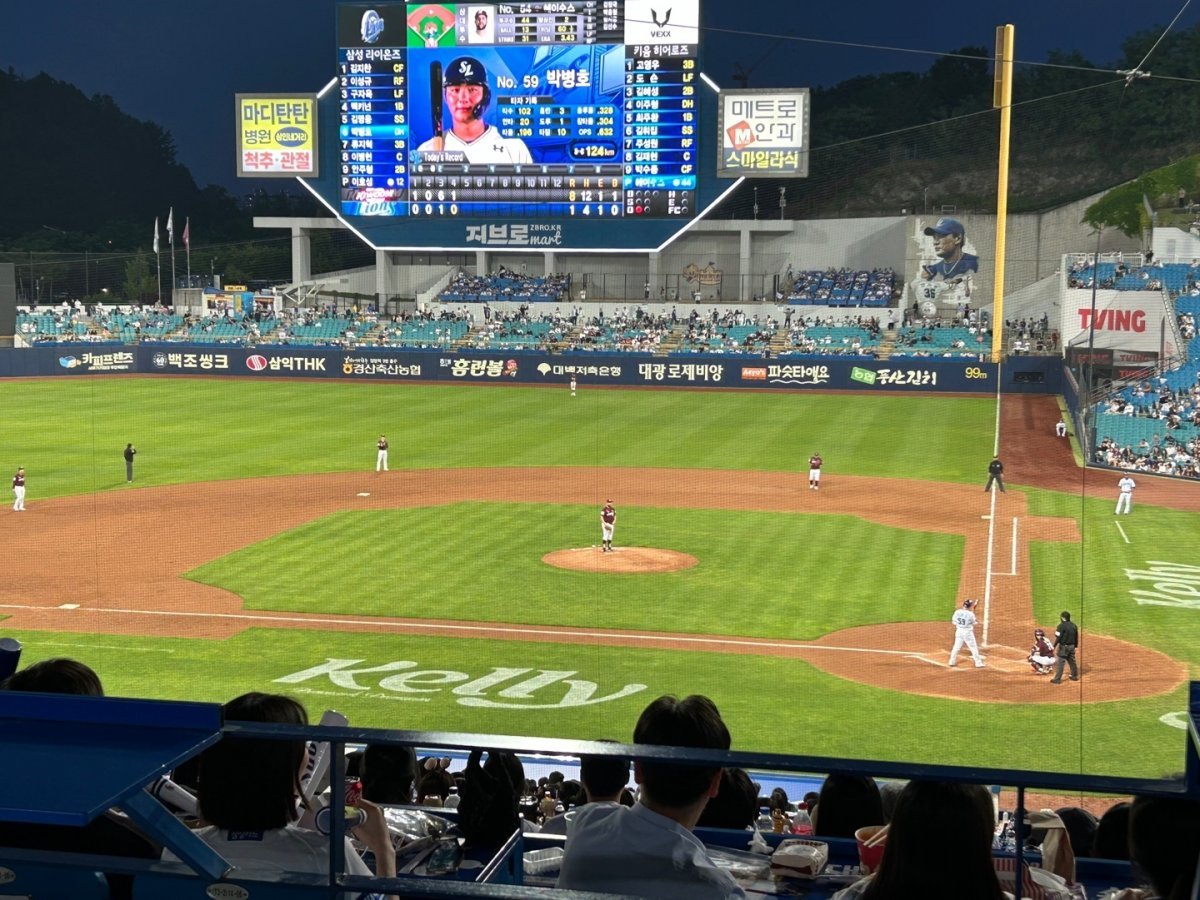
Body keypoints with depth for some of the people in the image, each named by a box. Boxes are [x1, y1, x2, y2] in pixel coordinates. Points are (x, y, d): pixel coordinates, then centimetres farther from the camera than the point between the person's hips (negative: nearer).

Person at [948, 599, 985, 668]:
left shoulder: (957, 612, -5)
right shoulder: (970, 614, -17)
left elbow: (954, 622, 1)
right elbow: (973, 623, -2)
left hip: (959, 631, 4)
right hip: (968, 632, -4)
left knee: (956, 647, 15)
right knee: (973, 648, 6)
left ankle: (952, 662, 19)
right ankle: (978, 663, 10)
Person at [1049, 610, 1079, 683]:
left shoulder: (1062, 626, -15)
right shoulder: (1074, 625, 7)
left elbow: (1058, 638, -18)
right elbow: (1076, 637, 13)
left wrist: (1055, 648, -14)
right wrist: (1075, 646, 22)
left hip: (1064, 647, -7)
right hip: (1072, 646, 7)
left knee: (1060, 663, -4)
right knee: (1072, 661, 20)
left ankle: (1057, 679, -4)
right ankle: (1075, 676, 32)